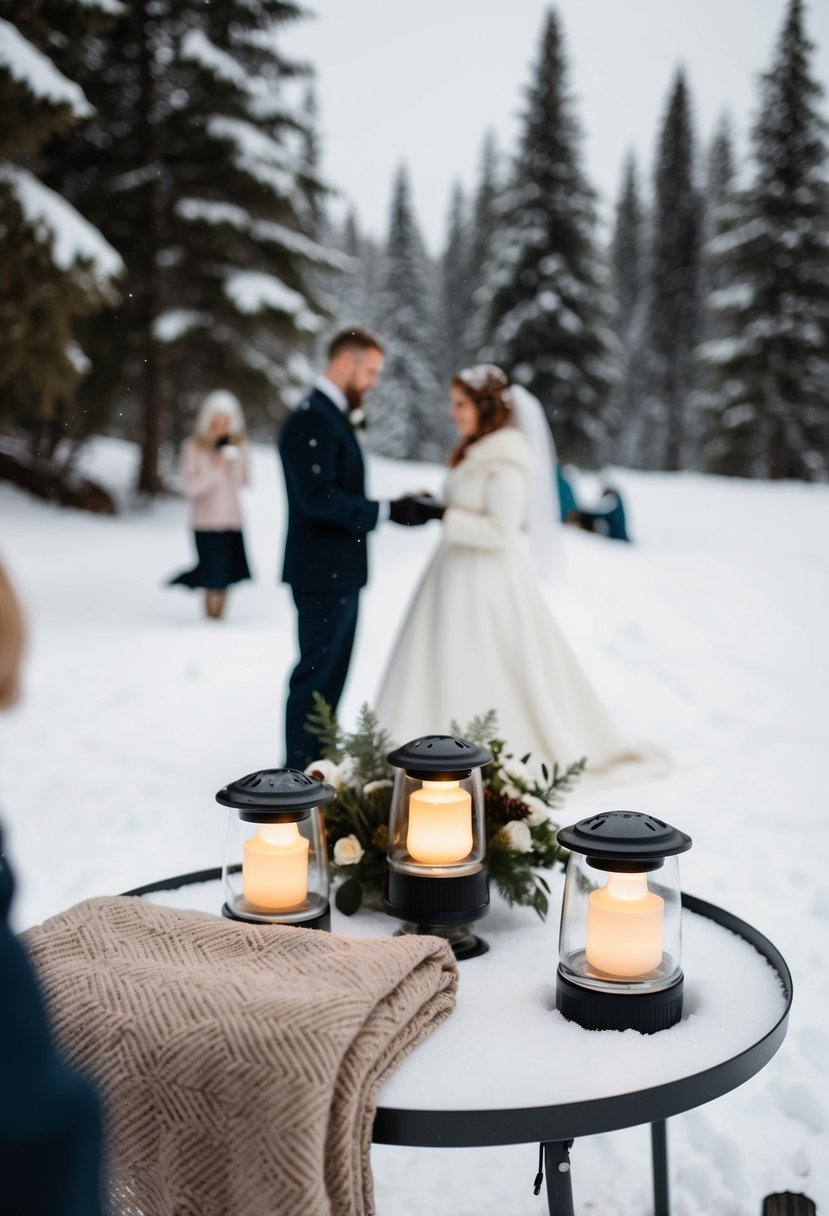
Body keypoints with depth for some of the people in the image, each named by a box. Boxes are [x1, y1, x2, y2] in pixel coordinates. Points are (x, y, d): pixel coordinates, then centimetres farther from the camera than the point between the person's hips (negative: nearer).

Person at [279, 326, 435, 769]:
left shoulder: (334, 416, 15)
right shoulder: (311, 418, -18)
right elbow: (317, 496, -26)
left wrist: (398, 507, 7)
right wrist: (387, 510, -25)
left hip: (340, 569, 10)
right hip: (322, 570, -10)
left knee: (332, 672, 17)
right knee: (316, 674, -2)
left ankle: (318, 761, 28)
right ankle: (300, 769, 7)